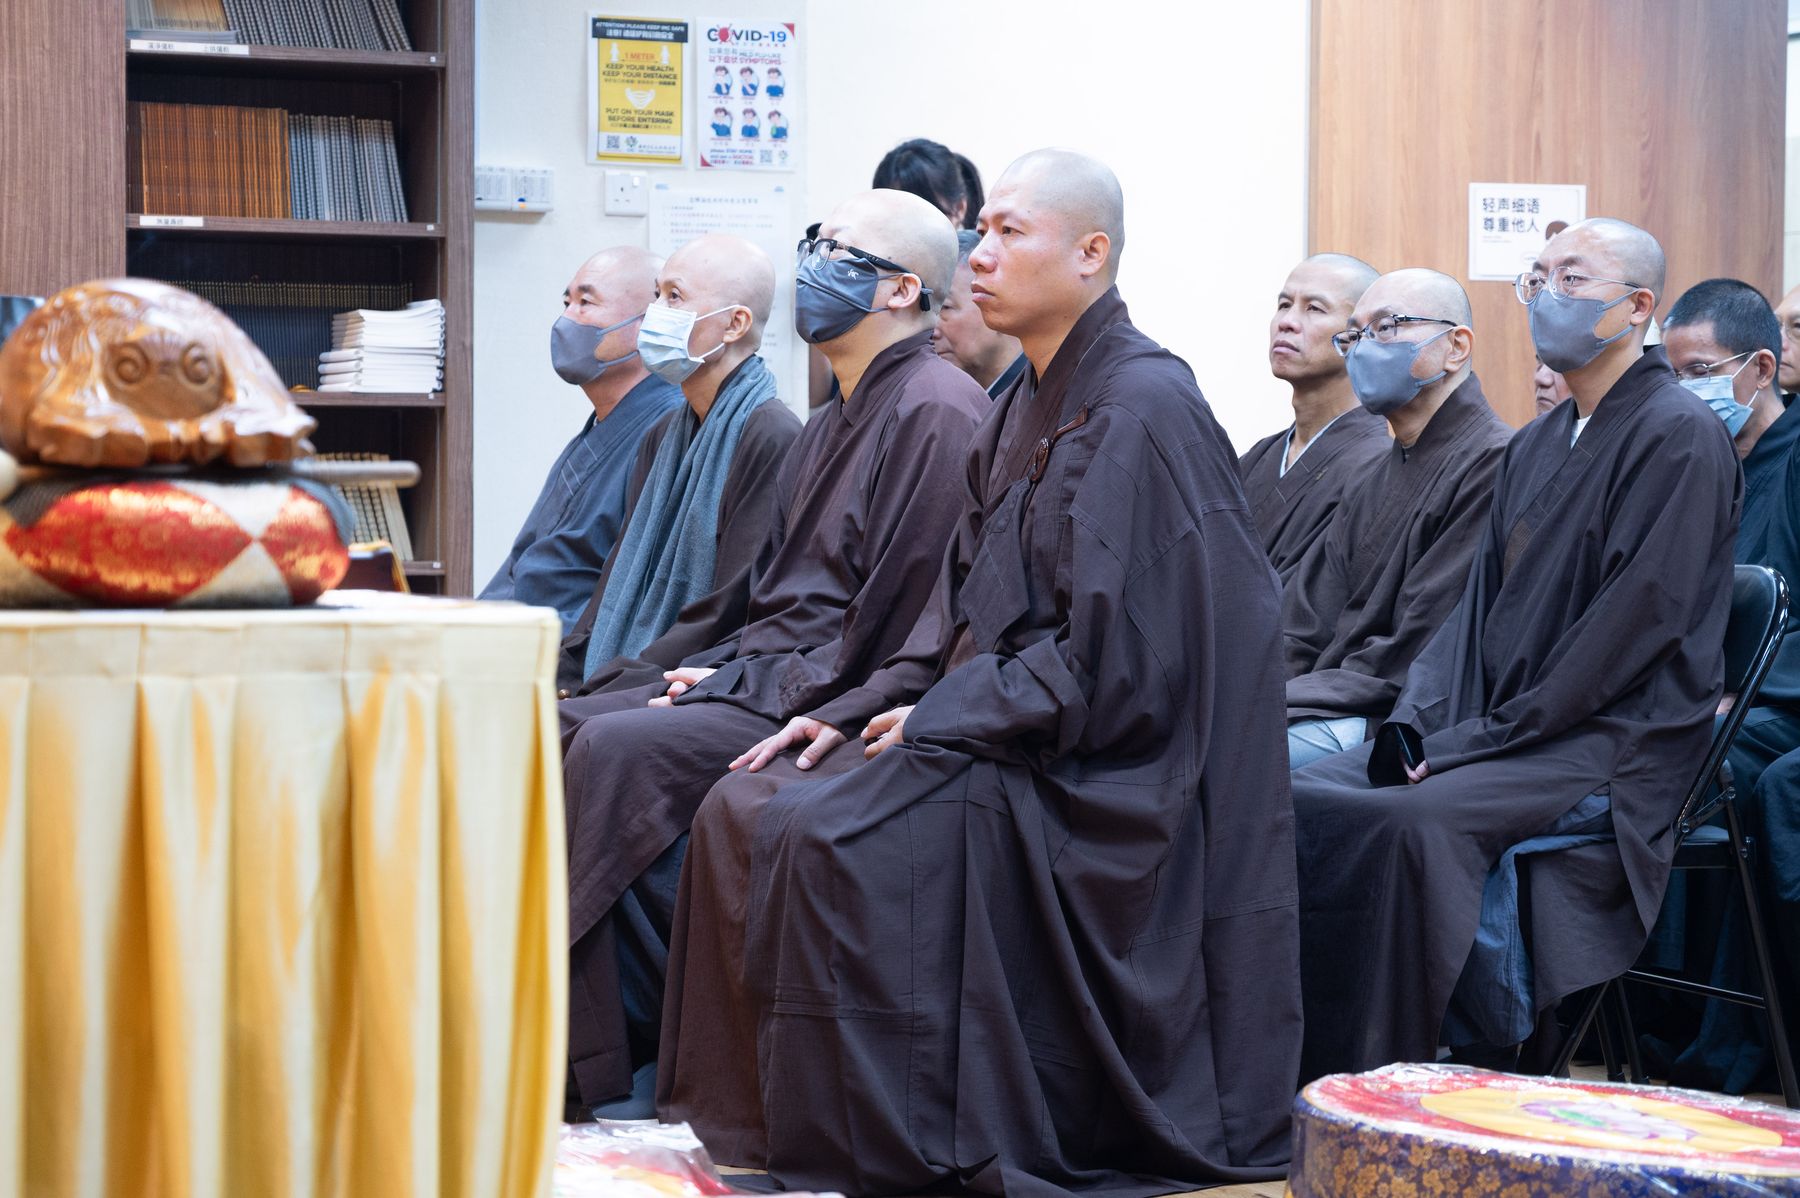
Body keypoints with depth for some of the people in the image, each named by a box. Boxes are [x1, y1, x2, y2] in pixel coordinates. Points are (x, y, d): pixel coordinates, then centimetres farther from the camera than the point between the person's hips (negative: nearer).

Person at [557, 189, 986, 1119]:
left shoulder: (935, 411, -12)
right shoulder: (836, 426, 20)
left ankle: (622, 1073, -17)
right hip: (763, 675, 10)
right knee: (564, 730, -6)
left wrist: (754, 687, -15)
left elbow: (896, 619, -18)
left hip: (842, 703, -10)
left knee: (621, 751, -25)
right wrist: (722, 666, 4)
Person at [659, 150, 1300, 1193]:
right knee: (745, 810, -3)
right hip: (994, 735, 9)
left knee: (829, 834, -26)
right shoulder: (1028, 409, 14)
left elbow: (1112, 654, -20)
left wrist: (943, 719, -14)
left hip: (1097, 783, -9)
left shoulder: (1142, 408, -15)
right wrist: (858, 711, 4)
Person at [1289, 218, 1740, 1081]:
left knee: (1412, 822, -32)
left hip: (1613, 747, -8)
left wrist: (1488, 738, -16)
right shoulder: (1535, 445, 19)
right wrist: (1423, 722, -2)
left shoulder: (1680, 438, -8)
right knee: (1300, 800, -13)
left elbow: (1639, 621, -16)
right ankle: (1298, 1074, -12)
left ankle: (1381, 1080, -24)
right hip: (1497, 737, 8)